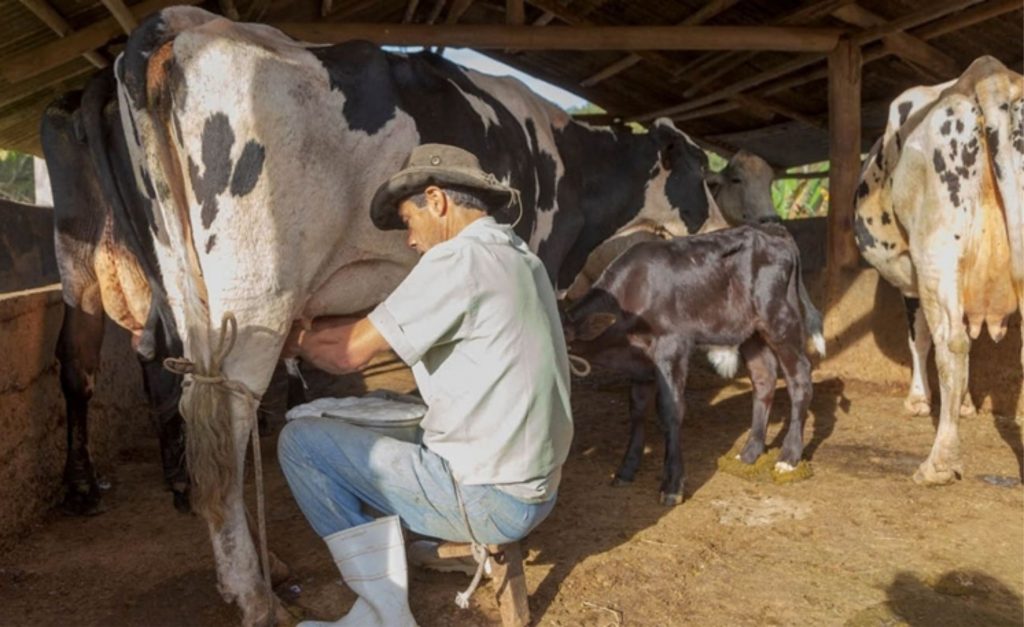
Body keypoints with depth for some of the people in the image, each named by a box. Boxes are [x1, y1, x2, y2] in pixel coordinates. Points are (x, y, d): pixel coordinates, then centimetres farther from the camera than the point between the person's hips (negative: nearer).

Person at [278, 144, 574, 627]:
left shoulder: (458, 259, -17)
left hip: (486, 497, -9)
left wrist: (296, 341, 7)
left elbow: (349, 352, -12)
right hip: (533, 485, 9)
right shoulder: (519, 256, 11)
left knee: (301, 441, 0)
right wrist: (317, 333, 15)